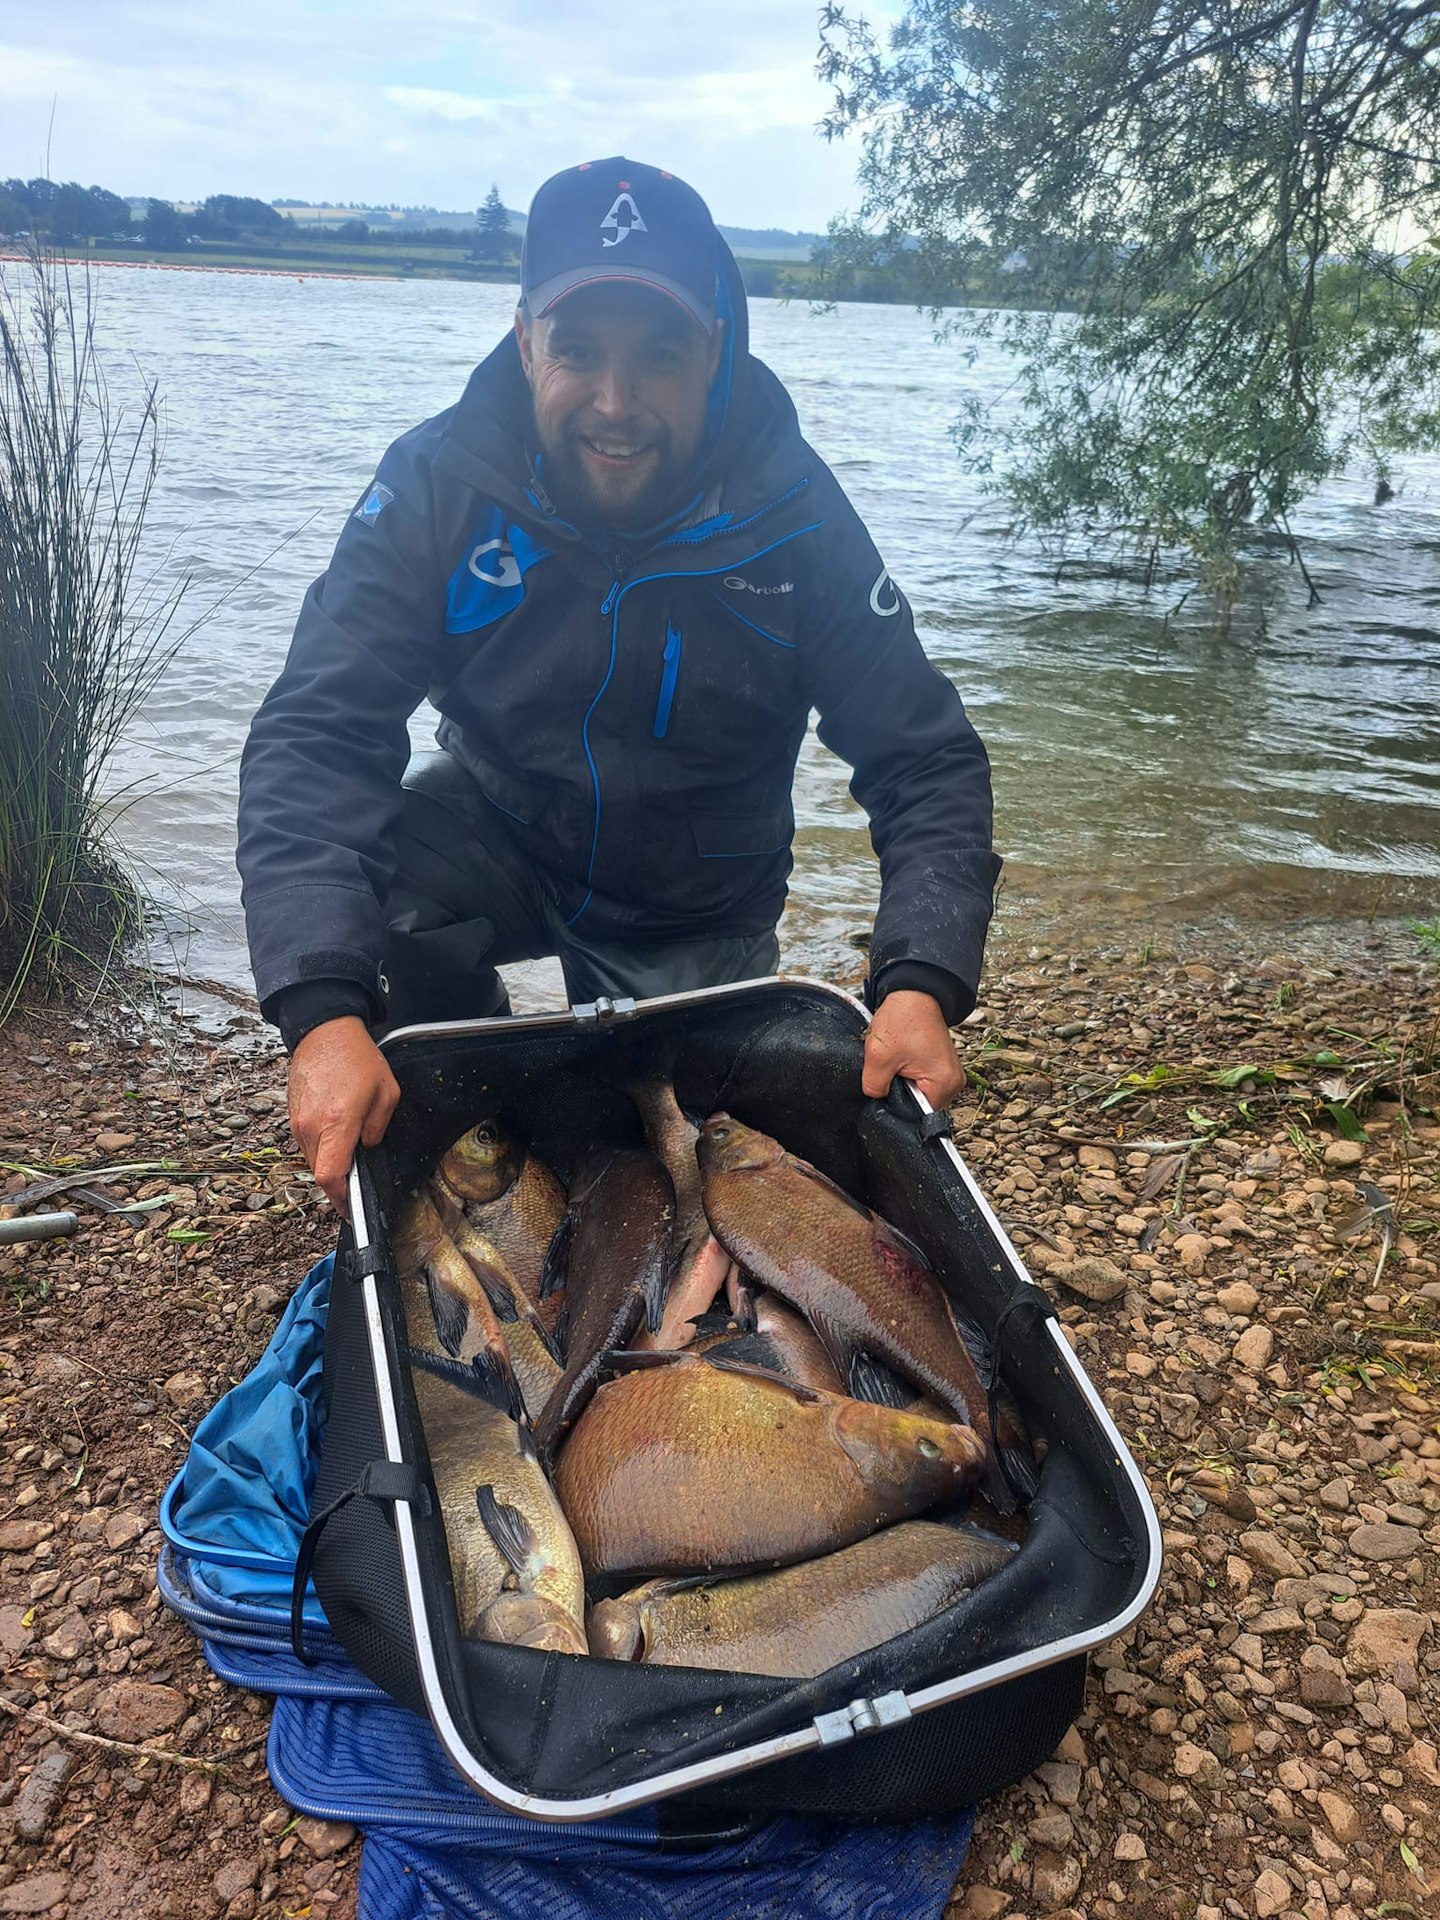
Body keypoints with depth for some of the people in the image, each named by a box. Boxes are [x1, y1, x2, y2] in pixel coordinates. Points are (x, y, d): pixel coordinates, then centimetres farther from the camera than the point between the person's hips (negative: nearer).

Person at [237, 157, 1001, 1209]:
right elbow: (316, 735, -29)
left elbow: (927, 762, -19)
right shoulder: (440, 481, -22)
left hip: (694, 921, 0)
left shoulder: (792, 510, -21)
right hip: (499, 837, 0)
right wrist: (326, 1011, -45)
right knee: (373, 873, -30)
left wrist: (922, 983, -37)